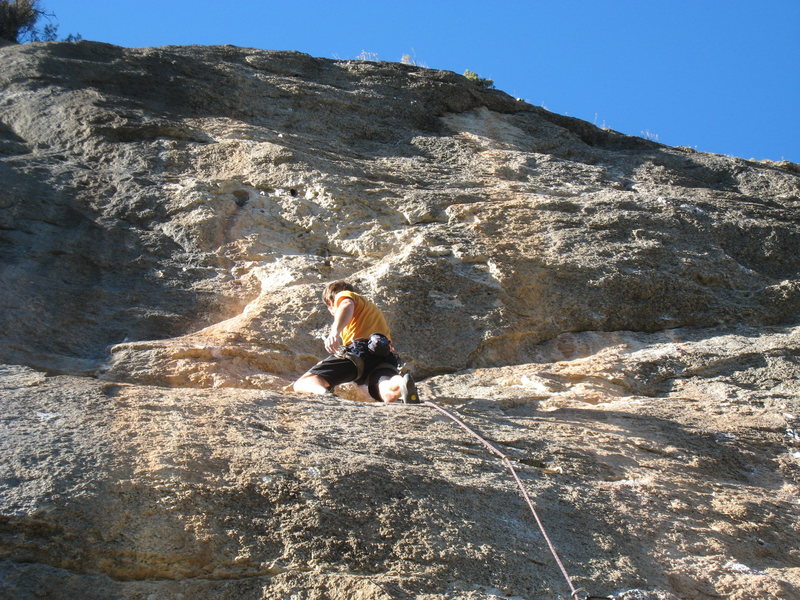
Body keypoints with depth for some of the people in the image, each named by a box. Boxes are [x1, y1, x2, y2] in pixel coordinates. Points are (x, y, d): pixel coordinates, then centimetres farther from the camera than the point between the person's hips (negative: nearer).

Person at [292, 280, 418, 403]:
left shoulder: (344, 295, 23)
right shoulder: (371, 306, 45)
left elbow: (347, 305, -4)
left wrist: (335, 332, -24)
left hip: (358, 350, -6)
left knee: (302, 384, -7)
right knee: (389, 395, -22)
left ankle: (323, 393, -44)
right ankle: (403, 384, -58)